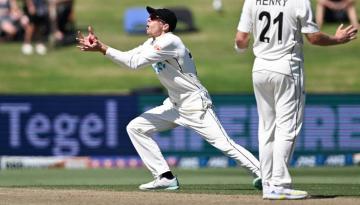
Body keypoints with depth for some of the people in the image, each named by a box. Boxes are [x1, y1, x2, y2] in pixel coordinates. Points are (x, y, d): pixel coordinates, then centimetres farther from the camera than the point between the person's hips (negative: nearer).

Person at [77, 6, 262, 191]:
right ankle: (165, 177, 2)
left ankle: (261, 174, -8)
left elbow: (135, 62, -24)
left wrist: (103, 48, -23)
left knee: (223, 143, -16)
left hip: (196, 105, -10)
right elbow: (128, 58, 4)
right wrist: (100, 47, -8)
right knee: (135, 127, 3)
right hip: (174, 105, 10)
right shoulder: (153, 43, 9)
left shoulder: (169, 42, -20)